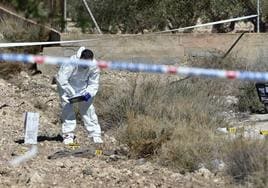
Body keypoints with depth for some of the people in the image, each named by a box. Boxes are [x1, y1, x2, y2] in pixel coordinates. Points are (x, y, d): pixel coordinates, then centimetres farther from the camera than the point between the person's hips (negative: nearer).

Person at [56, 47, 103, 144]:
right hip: (66, 86, -3)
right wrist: (72, 93, -38)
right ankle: (68, 135, -4)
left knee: (88, 108, -3)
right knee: (67, 108, -11)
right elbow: (61, 79, -35)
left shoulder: (94, 67, -22)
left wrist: (89, 93, -32)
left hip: (83, 87, 3)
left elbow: (93, 84, -12)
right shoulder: (71, 63, -36)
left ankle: (95, 135, 1)